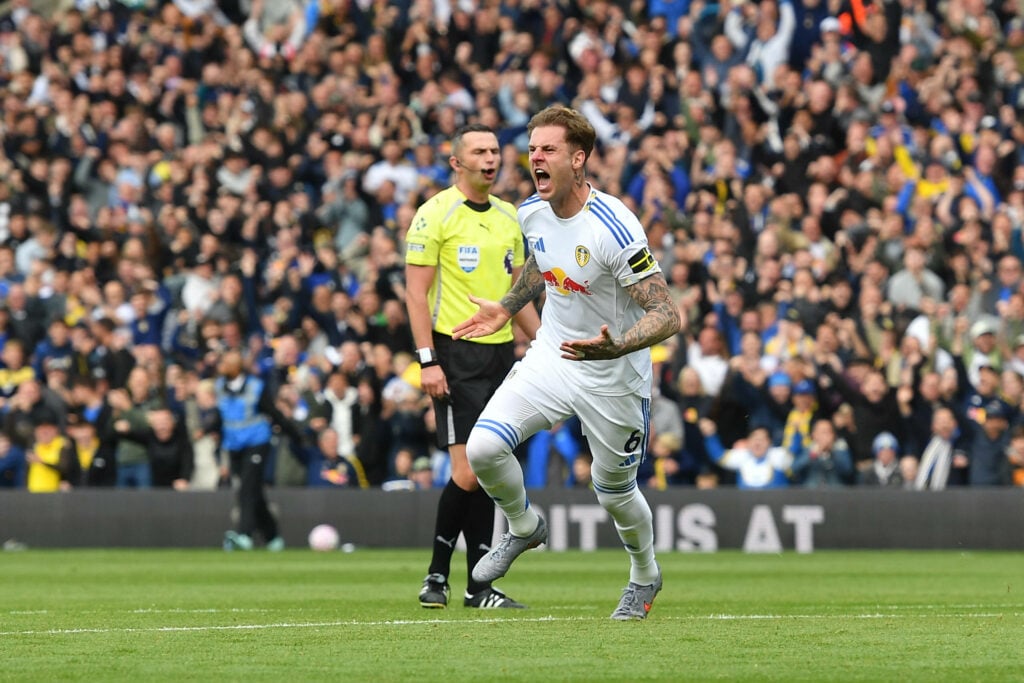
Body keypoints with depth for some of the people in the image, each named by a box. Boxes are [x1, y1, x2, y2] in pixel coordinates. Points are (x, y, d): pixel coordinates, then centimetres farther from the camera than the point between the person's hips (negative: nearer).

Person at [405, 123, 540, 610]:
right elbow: (416, 291, -9)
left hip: (502, 352, 6)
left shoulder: (509, 216, 15)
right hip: (457, 354, -6)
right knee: (467, 473, -12)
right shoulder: (435, 214, -6)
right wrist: (427, 361, -16)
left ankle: (479, 587, 9)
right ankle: (437, 574, 2)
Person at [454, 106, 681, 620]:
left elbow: (667, 315, -28)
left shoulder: (613, 228, -27)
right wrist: (507, 309, 15)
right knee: (482, 447, -16)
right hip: (550, 356, 5)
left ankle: (645, 577, 41)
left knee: (614, 492, 10)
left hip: (613, 378, -5)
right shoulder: (532, 213, -6)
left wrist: (615, 347, -43)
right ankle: (524, 528, 15)